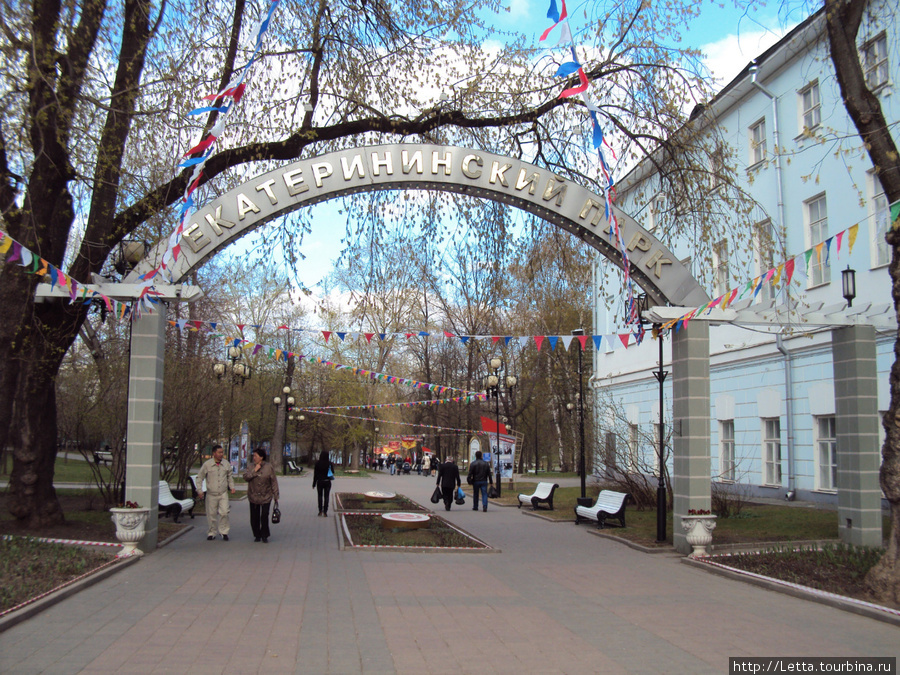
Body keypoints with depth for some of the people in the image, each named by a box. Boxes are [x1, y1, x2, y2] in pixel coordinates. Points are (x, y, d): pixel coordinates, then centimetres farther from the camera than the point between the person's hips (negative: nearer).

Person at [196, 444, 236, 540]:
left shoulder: (226, 464, 6)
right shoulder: (207, 464, -3)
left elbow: (230, 477, 20)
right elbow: (199, 478, 3)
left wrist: (232, 487, 8)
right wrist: (199, 490, -4)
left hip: (223, 494, 1)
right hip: (211, 494, -1)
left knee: (224, 512, -9)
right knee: (211, 514, 5)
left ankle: (224, 532, 5)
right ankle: (211, 533, 21)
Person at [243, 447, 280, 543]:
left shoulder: (268, 467, -3)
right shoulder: (250, 468, 5)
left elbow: (274, 482, 0)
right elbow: (245, 477, -10)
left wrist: (276, 496, -1)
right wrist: (254, 471, -17)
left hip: (266, 496, -3)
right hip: (253, 497, 3)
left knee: (264, 517, -5)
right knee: (254, 518, 6)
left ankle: (264, 536, 10)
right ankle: (257, 535, 22)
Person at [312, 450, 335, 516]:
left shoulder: (317, 463, -8)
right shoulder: (329, 463, -8)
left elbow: (315, 474, -4)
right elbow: (333, 472, 3)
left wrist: (314, 483, 3)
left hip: (319, 482, 0)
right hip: (327, 482, 0)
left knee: (320, 496, 15)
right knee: (326, 497, 4)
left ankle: (320, 511, 15)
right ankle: (325, 512, 0)